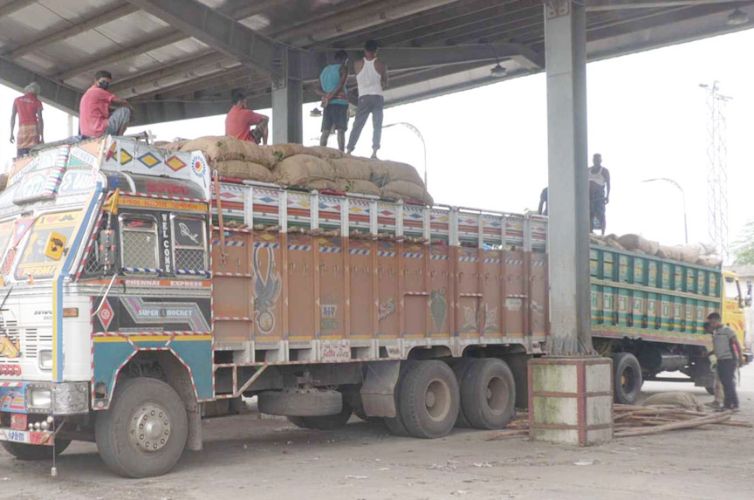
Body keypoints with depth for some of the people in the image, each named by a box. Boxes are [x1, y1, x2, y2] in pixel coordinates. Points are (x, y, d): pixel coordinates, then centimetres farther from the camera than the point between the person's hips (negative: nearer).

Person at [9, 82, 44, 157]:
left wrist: (11, 134, 10)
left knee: (20, 158, -4)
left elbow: (12, 117, 8)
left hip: (22, 129, 1)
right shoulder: (37, 102, 6)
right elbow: (40, 119, -2)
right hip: (33, 128, -1)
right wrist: (42, 137, -2)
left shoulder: (17, 100, 12)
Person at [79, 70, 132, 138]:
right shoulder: (98, 91, -6)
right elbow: (122, 102, -2)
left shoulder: (87, 93, 23)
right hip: (99, 131, -10)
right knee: (125, 110, -1)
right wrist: (130, 107, 15)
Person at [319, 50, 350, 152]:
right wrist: (329, 98, -12)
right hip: (340, 102, -5)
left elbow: (321, 88, 20)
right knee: (341, 130, -10)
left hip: (328, 104, 5)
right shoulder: (343, 68, 1)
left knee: (326, 131, 1)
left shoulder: (325, 70, 20)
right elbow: (341, 85, -11)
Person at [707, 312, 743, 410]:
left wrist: (739, 358, -18)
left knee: (729, 382, -10)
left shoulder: (727, 331, -7)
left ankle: (734, 404, -7)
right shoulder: (715, 332, 16)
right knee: (724, 383, 7)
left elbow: (737, 344, -11)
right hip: (720, 360, 8)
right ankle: (727, 403, 11)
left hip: (729, 360, -8)